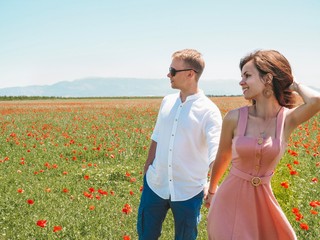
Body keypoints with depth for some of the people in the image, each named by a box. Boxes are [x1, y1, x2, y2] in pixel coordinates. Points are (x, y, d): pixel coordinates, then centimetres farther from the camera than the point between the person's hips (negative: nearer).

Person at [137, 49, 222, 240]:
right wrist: (147, 167, 16)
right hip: (156, 184, 5)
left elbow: (216, 151, -26)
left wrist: (212, 183, -42)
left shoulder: (208, 111, -15)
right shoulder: (167, 101, 4)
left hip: (188, 191, -5)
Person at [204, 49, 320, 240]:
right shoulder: (234, 118, -11)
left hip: (262, 199, 1)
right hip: (230, 198, -1)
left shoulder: (288, 119, -11)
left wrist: (294, 85, -13)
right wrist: (212, 190, 20)